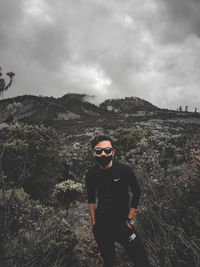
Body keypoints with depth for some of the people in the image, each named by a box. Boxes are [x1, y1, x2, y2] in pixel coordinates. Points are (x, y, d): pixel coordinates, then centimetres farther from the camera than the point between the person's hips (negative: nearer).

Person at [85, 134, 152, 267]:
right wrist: (94, 222, 6)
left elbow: (137, 193, 0)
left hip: (122, 224, -2)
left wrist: (130, 219, -2)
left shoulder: (125, 170, -14)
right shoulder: (91, 174, -5)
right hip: (101, 226, 3)